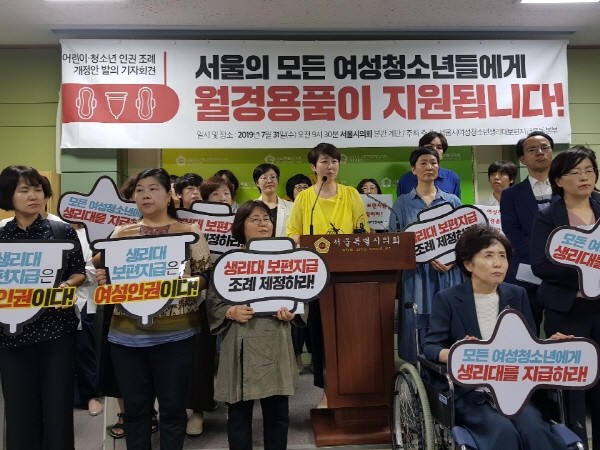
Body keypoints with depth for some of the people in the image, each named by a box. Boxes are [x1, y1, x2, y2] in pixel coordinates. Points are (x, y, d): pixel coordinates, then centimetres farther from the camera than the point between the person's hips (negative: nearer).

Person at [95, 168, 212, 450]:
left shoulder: (189, 232, 0)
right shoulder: (121, 233, 9)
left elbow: (206, 277, 0)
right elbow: (108, 278, 14)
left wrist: (187, 282, -20)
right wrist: (101, 279, -8)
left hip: (175, 334, -2)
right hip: (127, 333, 3)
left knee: (172, 406, 8)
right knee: (134, 406, 13)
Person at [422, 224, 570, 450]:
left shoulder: (517, 295, 9)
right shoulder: (447, 299, -4)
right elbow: (430, 346, -11)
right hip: (468, 392, -3)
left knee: (534, 429, -24)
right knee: (503, 432, -27)